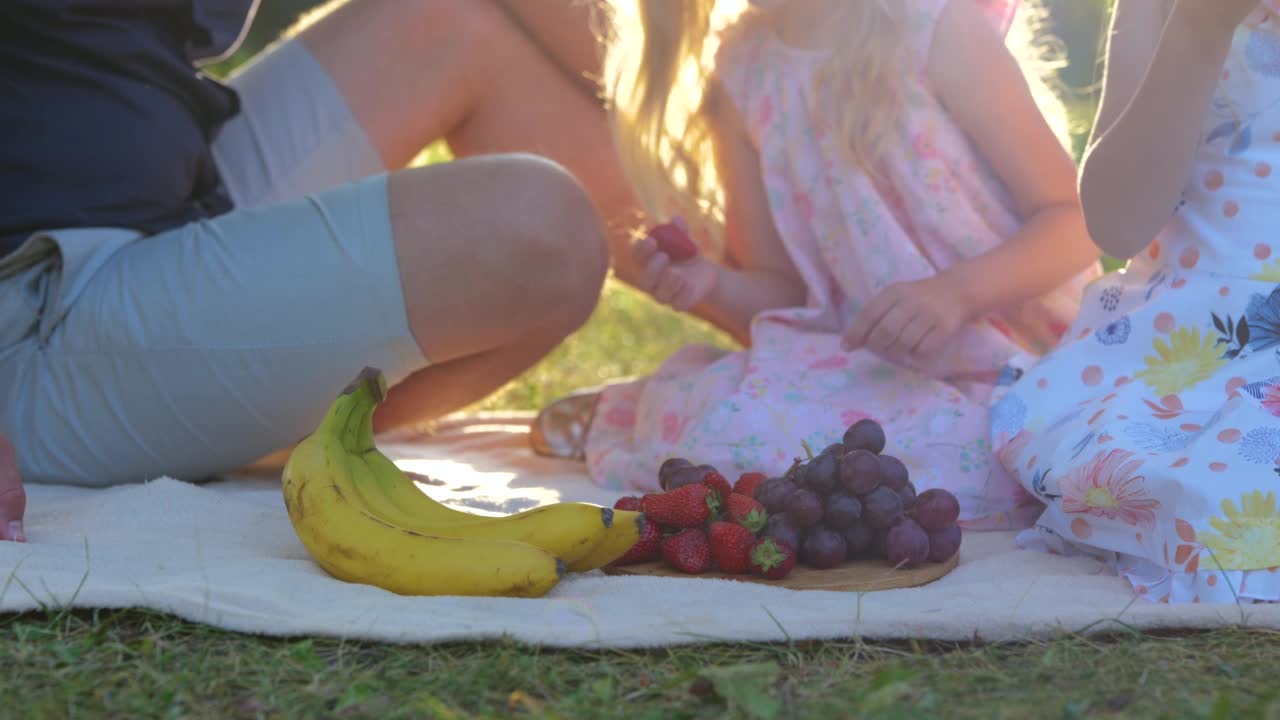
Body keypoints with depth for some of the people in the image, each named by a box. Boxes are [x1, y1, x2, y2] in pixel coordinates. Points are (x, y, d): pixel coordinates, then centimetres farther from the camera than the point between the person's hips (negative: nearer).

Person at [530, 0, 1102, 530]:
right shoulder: (741, 73, 6)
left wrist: (957, 290, -26)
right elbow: (784, 294, 8)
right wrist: (714, 288, -14)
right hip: (869, 369, 4)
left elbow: (1075, 222, -8)